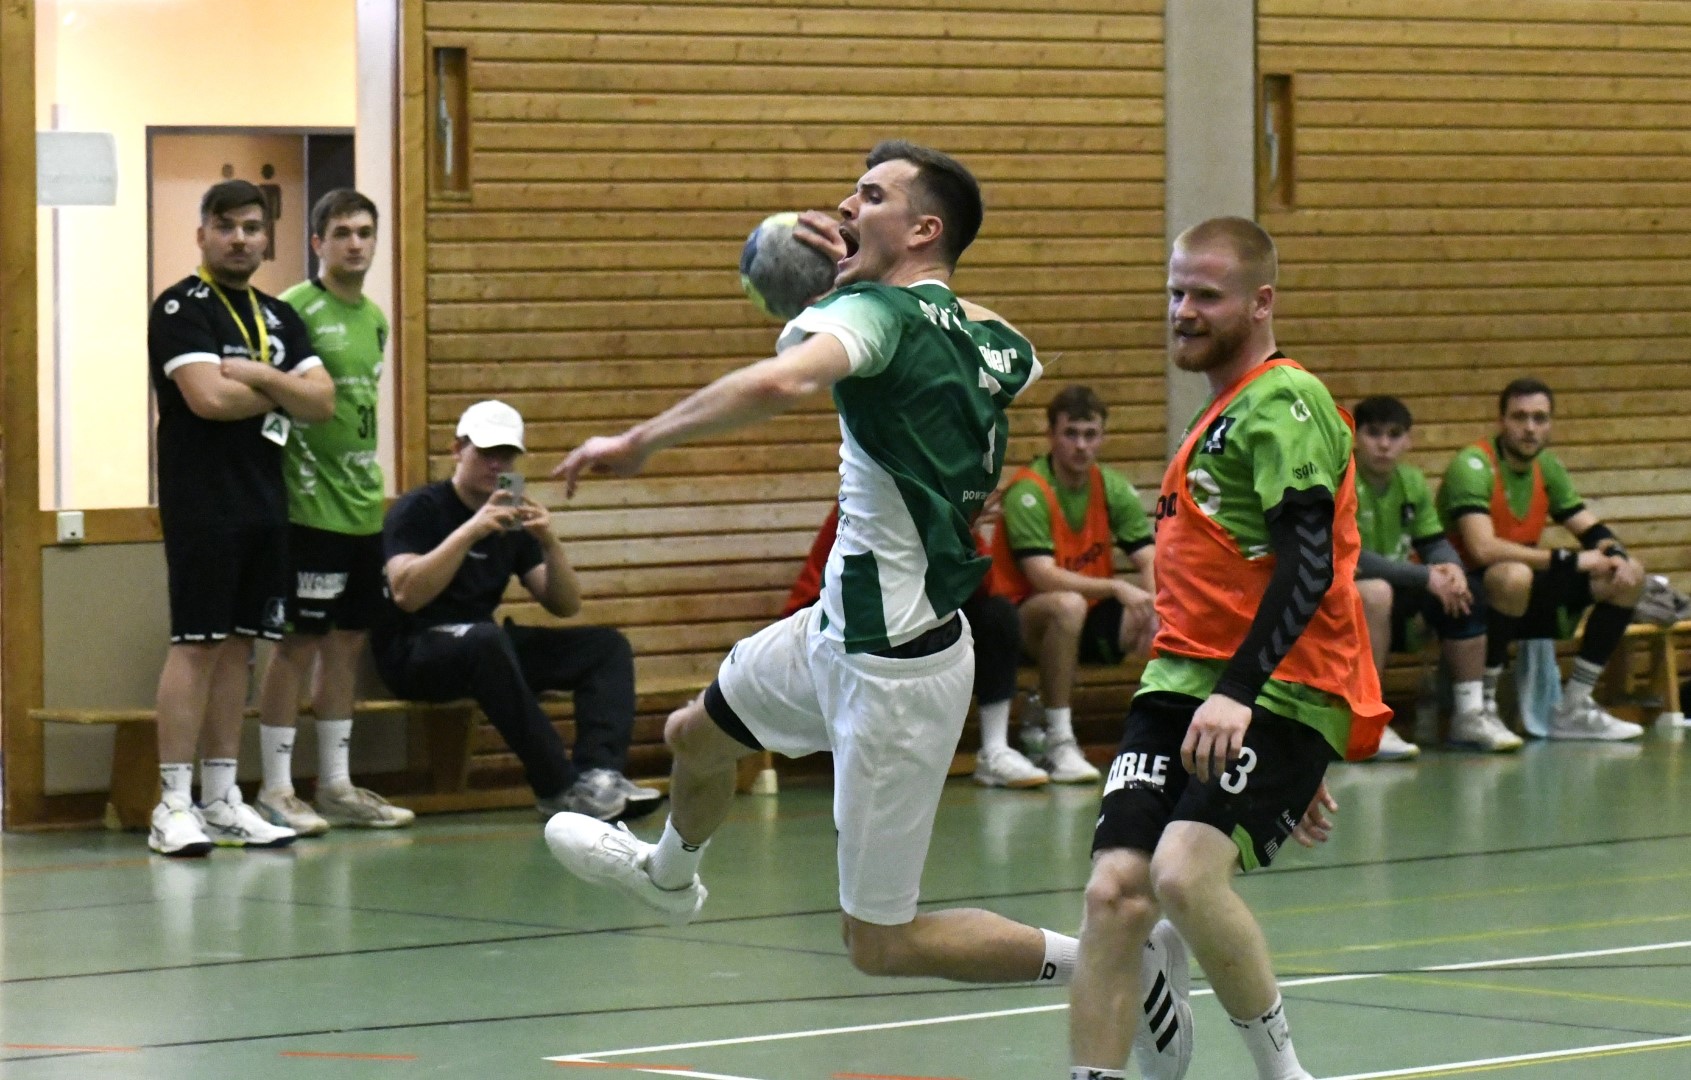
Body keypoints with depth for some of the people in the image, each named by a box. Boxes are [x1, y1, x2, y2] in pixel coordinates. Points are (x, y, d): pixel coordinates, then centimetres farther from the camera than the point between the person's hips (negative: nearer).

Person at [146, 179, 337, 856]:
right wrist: (282, 394, -3)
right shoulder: (182, 308, -6)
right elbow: (208, 396, -19)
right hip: (202, 503, -7)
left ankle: (222, 800, 12)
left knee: (238, 645, 8)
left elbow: (321, 401, 7)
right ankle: (173, 807, -9)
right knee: (196, 644, -9)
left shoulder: (278, 318, 16)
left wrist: (259, 377, -10)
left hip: (264, 502, 7)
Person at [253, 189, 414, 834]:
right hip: (311, 507, -8)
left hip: (363, 507, 8)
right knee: (300, 642, -5)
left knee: (348, 641, 12)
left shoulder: (374, 318, 14)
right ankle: (276, 791, 2)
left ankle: (336, 786, 20)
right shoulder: (295, 309, -10)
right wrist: (301, 470, -18)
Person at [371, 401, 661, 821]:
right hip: (414, 652, -7)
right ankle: (560, 787, -36)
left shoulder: (513, 523, 13)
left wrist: (549, 542, -9)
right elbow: (406, 594, -22)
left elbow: (566, 606, 9)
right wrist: (470, 531, -26)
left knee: (607, 646, -6)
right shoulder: (419, 510, -5)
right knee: (487, 639, -39)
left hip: (487, 645, 7)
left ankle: (600, 774, -31)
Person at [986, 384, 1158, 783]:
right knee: (1068, 605, -39)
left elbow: (1149, 560, -4)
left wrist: (1152, 601, -26)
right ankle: (1059, 743, -30)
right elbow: (1044, 577, -26)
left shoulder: (1112, 488, 2)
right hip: (1027, 615, -5)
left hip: (1090, 618, 5)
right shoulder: (1028, 492, -16)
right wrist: (1117, 588, -35)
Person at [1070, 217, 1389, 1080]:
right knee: (1115, 891, -9)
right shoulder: (1219, 416, 24)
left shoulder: (1282, 404, -6)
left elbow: (1309, 568, -18)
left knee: (1184, 873, -26)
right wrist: (1298, 769, 31)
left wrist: (1239, 694, -29)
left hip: (1275, 691, -8)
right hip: (1180, 685, 8)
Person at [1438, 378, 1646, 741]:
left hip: (1524, 601, 8)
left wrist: (1615, 554, -14)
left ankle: (1573, 709, 2)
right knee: (1514, 575, -40)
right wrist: (1570, 560, -28)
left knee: (1628, 576, -1)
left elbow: (1591, 530, 11)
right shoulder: (1472, 466, -20)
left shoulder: (1547, 466, 5)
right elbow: (1483, 549, -32)